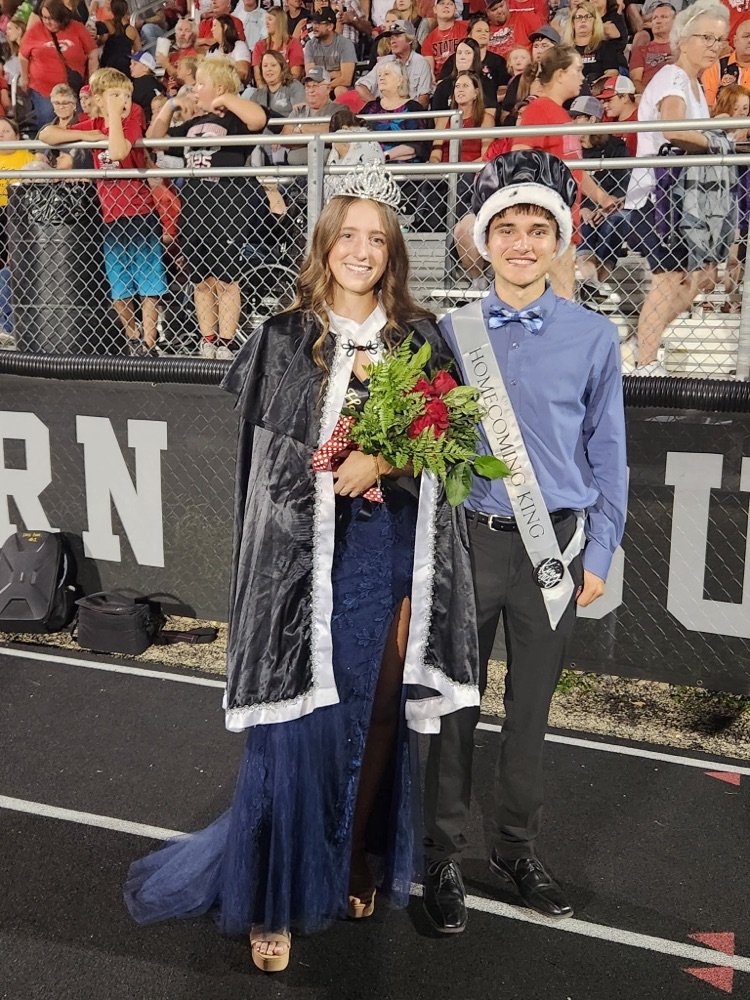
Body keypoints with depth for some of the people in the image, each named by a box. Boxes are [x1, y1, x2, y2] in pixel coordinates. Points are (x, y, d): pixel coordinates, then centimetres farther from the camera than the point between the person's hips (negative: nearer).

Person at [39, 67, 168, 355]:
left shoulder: (132, 123, -5)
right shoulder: (93, 125, 7)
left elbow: (118, 152, -27)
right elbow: (46, 134, 1)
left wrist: (115, 116, -20)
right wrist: (85, 136, -9)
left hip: (140, 215, -4)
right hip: (111, 217, 5)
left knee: (147, 284, 0)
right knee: (118, 288, 11)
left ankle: (149, 343, 5)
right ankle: (132, 339, 27)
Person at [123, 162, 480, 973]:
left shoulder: (420, 338, 8)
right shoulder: (285, 338, 1)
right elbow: (274, 455, -4)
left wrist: (383, 460, -12)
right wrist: (354, 464, -15)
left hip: (394, 551, 3)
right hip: (311, 554, -3)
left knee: (378, 715, 11)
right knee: (299, 722, 0)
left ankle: (357, 867, 31)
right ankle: (273, 899, 16)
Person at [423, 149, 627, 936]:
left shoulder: (593, 337, 0)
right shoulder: (451, 333, 0)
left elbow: (606, 453, 4)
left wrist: (598, 556, 2)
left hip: (554, 546, 1)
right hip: (469, 539, 0)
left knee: (530, 708, 14)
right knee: (455, 701, 7)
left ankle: (516, 849, 33)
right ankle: (442, 857, 24)